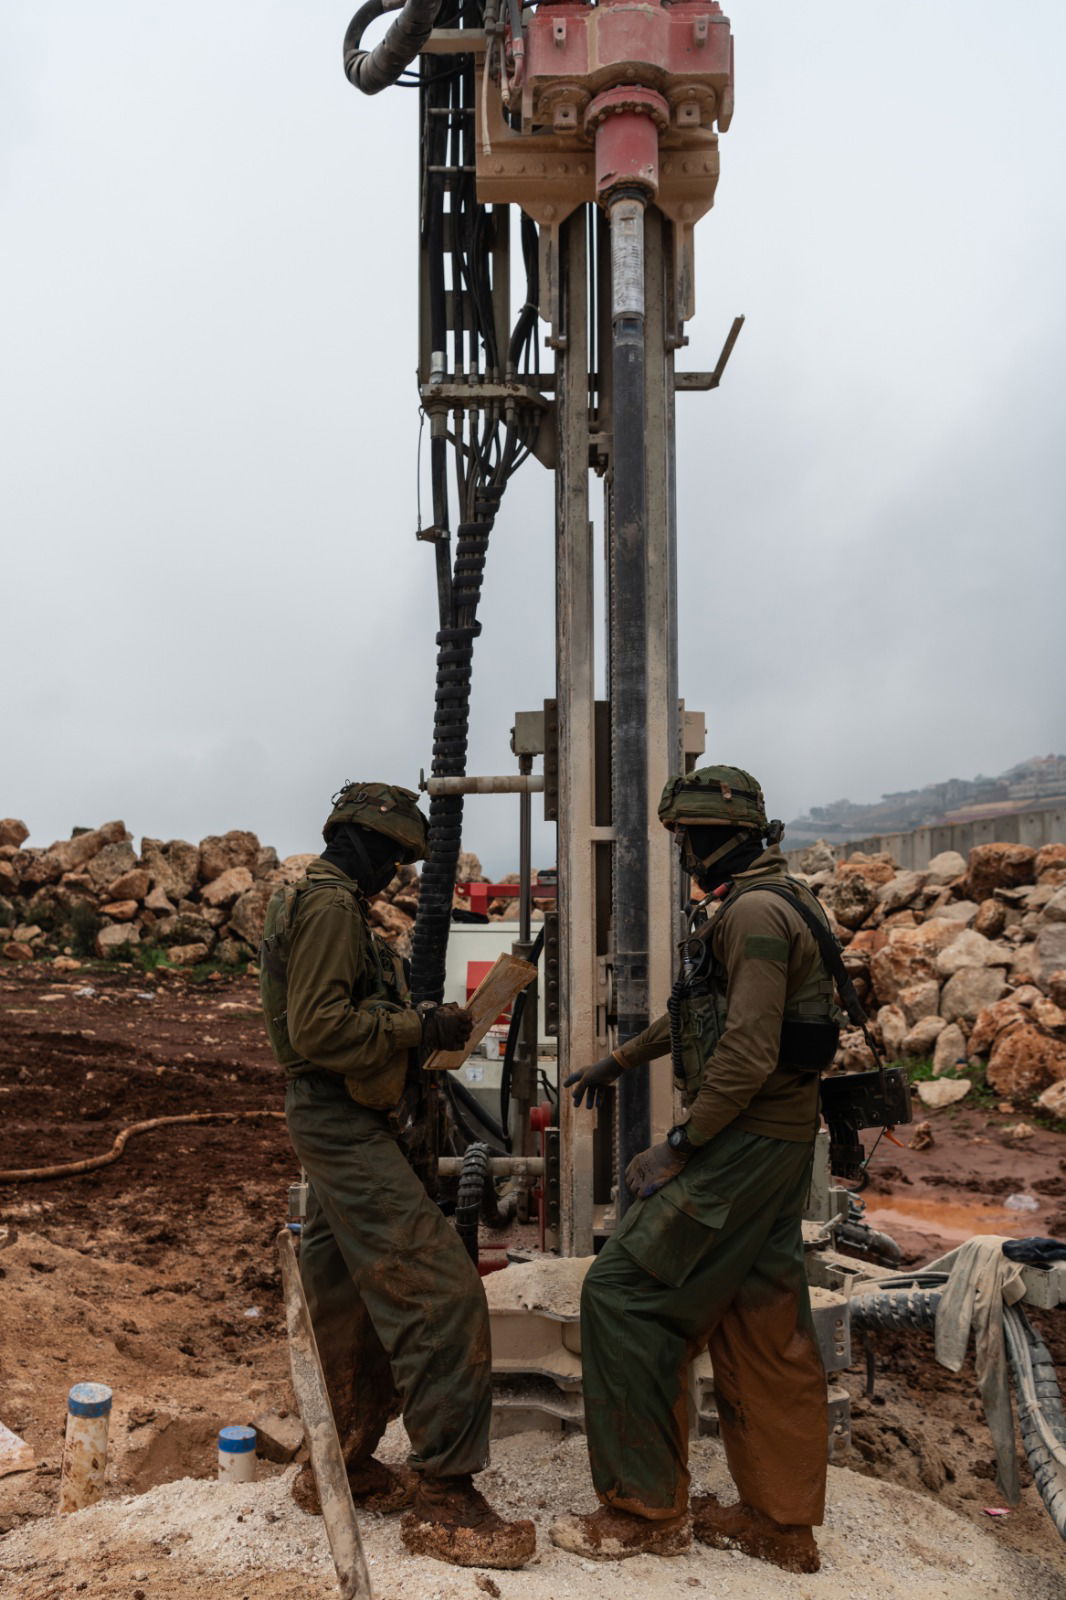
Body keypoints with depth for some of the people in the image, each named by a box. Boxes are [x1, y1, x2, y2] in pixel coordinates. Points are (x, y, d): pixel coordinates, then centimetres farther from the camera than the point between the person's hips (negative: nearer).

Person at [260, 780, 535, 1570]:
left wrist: (417, 1024, 13)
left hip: (342, 1126, 11)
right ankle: (444, 1498, -6)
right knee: (442, 1295, -12)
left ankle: (341, 1469, 29)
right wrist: (418, 1027, -17)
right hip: (344, 1127, -11)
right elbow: (318, 1030, -23)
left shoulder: (321, 901, 18)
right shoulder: (332, 905, -15)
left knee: (353, 1303, 17)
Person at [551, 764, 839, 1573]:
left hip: (745, 1142, -10)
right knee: (763, 1324, 14)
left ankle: (647, 1509, 6)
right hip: (776, 1141, 10)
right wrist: (618, 1060, 33)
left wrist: (682, 1144, -16)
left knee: (624, 1291, -4)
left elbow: (748, 1055, -24)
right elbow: (700, 1013, 28)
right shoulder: (774, 902, 16)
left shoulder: (755, 912, -17)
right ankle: (782, 1522, 24)